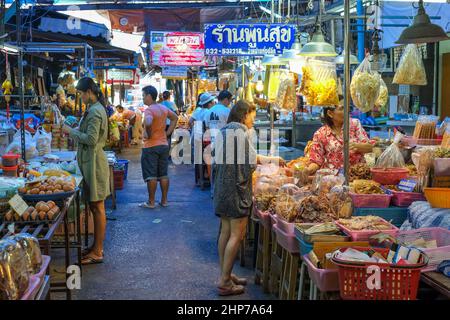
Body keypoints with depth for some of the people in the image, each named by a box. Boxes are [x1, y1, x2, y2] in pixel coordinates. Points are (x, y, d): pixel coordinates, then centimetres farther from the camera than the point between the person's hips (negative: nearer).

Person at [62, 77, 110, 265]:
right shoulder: (97, 108, 14)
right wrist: (73, 131, 10)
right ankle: (97, 246, 24)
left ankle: (97, 253, 3)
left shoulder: (94, 111, -17)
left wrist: (71, 131, -12)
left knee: (97, 207, -4)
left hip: (94, 161, -10)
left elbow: (91, 139, -23)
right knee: (95, 207, 15)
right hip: (92, 160, 10)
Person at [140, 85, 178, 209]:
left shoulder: (149, 110, -16)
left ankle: (151, 202, 3)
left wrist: (148, 134, -18)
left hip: (150, 146, -7)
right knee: (163, 174, 11)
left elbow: (148, 123, -36)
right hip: (164, 145, 7)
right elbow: (175, 118, 22)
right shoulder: (164, 108, 8)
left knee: (151, 175, -1)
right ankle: (164, 200, 15)